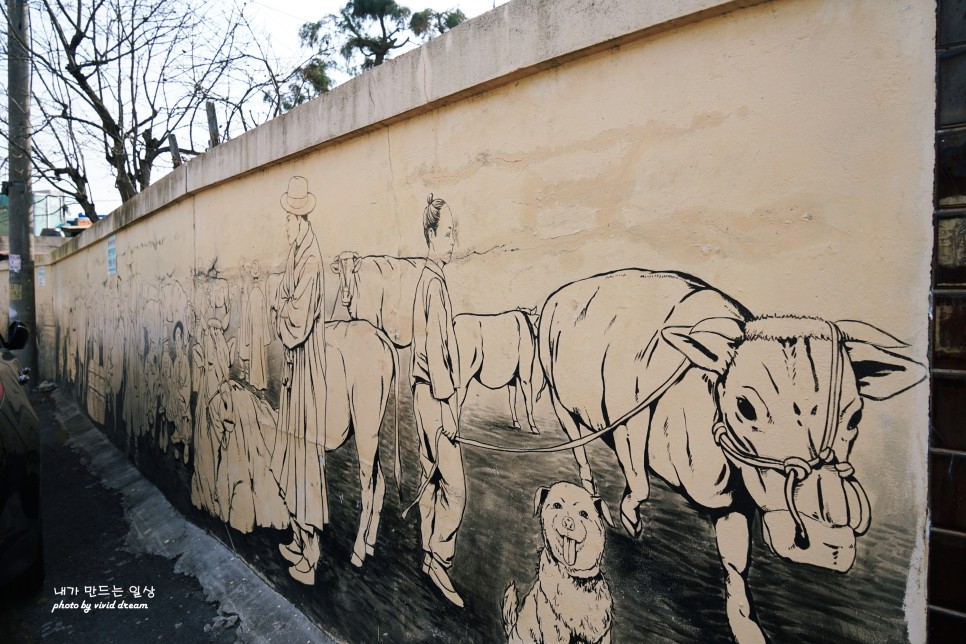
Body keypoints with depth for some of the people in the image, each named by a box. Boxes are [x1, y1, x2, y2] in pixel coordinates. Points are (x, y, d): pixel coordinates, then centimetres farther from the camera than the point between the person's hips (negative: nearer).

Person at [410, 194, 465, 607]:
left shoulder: (430, 280, 14)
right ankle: (440, 562, 9)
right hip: (435, 396, -10)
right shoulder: (433, 284, -16)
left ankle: (430, 557, 28)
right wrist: (446, 405, -18)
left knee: (432, 480, 16)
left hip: (429, 395, 10)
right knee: (454, 486, -4)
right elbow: (433, 349, -21)